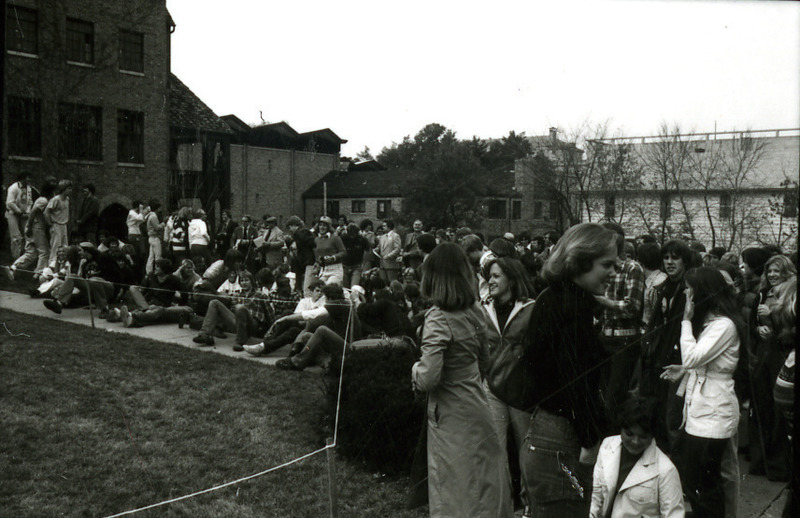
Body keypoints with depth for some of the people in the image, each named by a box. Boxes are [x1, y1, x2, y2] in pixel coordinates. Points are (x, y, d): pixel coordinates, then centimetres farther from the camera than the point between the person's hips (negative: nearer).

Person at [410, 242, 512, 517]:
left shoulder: (438, 319, -22)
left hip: (451, 414, -6)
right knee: (486, 484, 20)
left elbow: (428, 378, -26)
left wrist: (416, 369, -6)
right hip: (477, 404, 7)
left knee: (456, 491, 10)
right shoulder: (474, 311, -1)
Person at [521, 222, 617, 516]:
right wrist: (589, 445, -16)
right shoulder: (574, 307, -17)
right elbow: (578, 381, -23)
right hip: (562, 447, -10)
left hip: (541, 436, 10)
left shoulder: (551, 299, 13)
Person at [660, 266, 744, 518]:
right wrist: (684, 370, 9)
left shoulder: (725, 325, -18)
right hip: (698, 409, 10)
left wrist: (687, 320, -18)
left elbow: (692, 357, -25)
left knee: (702, 484, 0)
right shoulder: (708, 321, 13)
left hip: (712, 415, -10)